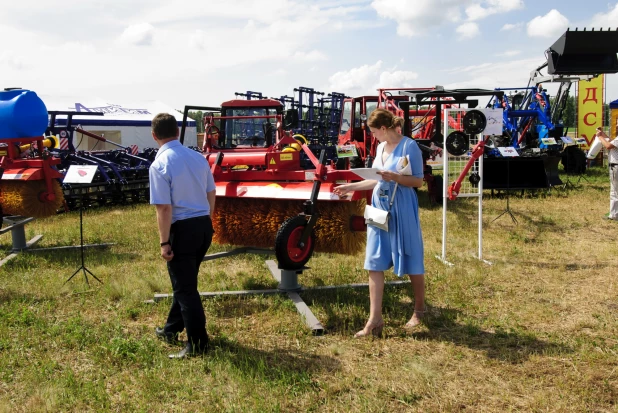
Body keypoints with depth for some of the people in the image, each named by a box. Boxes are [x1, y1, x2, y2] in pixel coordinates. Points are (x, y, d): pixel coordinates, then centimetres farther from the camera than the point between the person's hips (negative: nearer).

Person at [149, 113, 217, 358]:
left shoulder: (160, 165, -14)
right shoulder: (198, 157, 6)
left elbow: (164, 208, -18)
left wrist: (164, 242, -12)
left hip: (182, 229, -7)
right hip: (204, 226, 7)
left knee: (185, 288, 4)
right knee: (185, 281, 22)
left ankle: (197, 345, 11)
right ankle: (172, 329, 38)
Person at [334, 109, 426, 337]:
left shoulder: (409, 146, -10)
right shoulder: (380, 147, 12)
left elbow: (418, 181, -11)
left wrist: (394, 177, -25)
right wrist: (350, 187, 21)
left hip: (402, 209, -7)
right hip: (379, 207, 7)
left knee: (411, 261, 6)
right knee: (375, 264, 2)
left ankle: (419, 311, 26)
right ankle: (375, 319, 6)